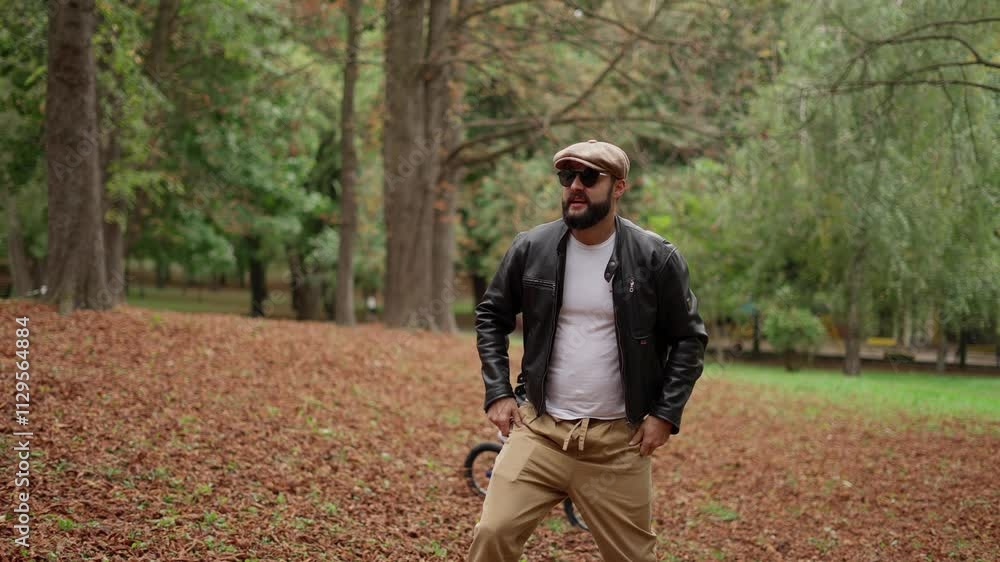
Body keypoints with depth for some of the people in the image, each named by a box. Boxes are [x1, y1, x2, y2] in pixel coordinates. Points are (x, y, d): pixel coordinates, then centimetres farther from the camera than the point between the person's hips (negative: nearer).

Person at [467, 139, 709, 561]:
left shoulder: (656, 258, -5)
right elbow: (491, 316, 12)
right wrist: (498, 393, 2)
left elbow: (688, 337, 2)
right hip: (539, 430, 1)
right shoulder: (530, 249, -1)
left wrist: (666, 413, -5)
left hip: (618, 441, -1)